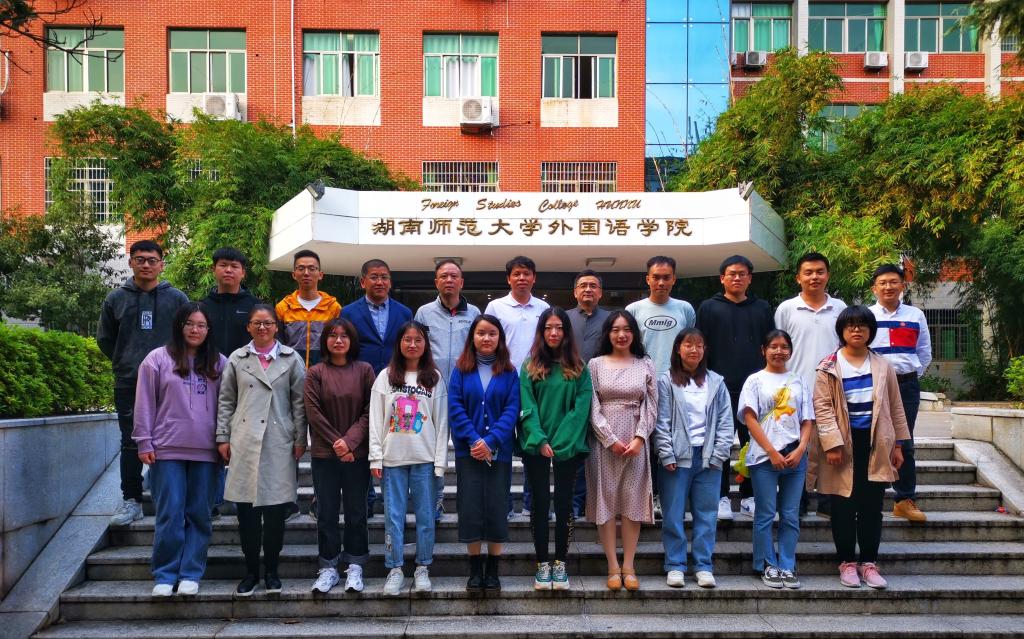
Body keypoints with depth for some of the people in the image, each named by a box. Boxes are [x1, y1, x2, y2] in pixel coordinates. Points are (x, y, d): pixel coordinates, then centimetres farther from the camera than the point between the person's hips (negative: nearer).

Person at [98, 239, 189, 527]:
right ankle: (131, 500, 13)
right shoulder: (115, 299, 7)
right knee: (131, 443, 5)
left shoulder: (177, 298, 3)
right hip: (128, 384, 1)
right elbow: (105, 339, 16)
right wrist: (125, 363, 10)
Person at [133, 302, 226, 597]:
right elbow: (145, 403, 4)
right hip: (167, 451, -2)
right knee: (170, 514, -2)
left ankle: (191, 573, 13)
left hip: (206, 452, 2)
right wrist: (144, 442, -1)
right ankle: (165, 575, 9)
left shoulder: (218, 364, 9)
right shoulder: (158, 359, 3)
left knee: (199, 515, 5)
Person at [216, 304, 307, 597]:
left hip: (279, 442, -1)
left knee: (276, 509, 2)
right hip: (244, 443, 1)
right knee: (246, 510, 2)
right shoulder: (236, 359, 9)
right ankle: (251, 571, 14)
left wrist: (300, 439, 2)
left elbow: (299, 402, 5)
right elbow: (226, 401, 11)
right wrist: (222, 437, 5)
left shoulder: (291, 359, 6)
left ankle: (271, 570, 15)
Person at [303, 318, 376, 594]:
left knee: (356, 512, 6)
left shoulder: (364, 370, 3)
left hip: (357, 454, 0)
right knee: (327, 512, 6)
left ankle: (354, 566, 17)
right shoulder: (315, 373, 2)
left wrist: (350, 440, -13)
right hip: (324, 454, 0)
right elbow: (313, 412, -3)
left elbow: (370, 411, -2)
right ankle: (328, 568, 15)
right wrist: (336, 443, -10)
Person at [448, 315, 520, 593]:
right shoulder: (461, 370, 3)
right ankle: (475, 569, 14)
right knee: (470, 507, 2)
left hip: (499, 451, 0)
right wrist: (473, 440, -14)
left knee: (496, 507, 3)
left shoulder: (509, 372, 3)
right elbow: (455, 407, -3)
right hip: (468, 451, 0)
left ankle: (493, 570, 15)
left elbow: (512, 410, -4)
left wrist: (490, 441, -16)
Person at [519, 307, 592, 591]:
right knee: (540, 502, 4)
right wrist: (540, 440, -13)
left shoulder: (579, 368, 4)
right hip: (536, 447, 0)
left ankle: (560, 564, 13)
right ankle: (542, 565, 12)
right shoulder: (530, 367, 4)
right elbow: (528, 408, -2)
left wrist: (563, 442, -12)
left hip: (568, 447, 0)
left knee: (564, 503, 3)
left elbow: (581, 408, -3)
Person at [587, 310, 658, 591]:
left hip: (636, 442, 1)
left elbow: (651, 406, 4)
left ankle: (628, 566, 8)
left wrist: (639, 438, -8)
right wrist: (611, 440, -10)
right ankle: (613, 567, 6)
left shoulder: (646, 365, 9)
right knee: (605, 499, 0)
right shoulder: (596, 364, 5)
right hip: (603, 442, -1)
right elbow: (592, 407, -2)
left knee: (632, 501, 1)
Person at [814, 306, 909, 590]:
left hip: (875, 444, 2)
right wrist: (832, 443, -14)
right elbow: (822, 407, -6)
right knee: (843, 507, 3)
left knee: (872, 506, 5)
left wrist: (898, 444, 8)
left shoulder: (883, 366, 9)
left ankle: (869, 562, 15)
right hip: (844, 444, -2)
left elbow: (895, 407, 11)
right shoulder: (829, 367, 0)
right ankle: (847, 562, 14)